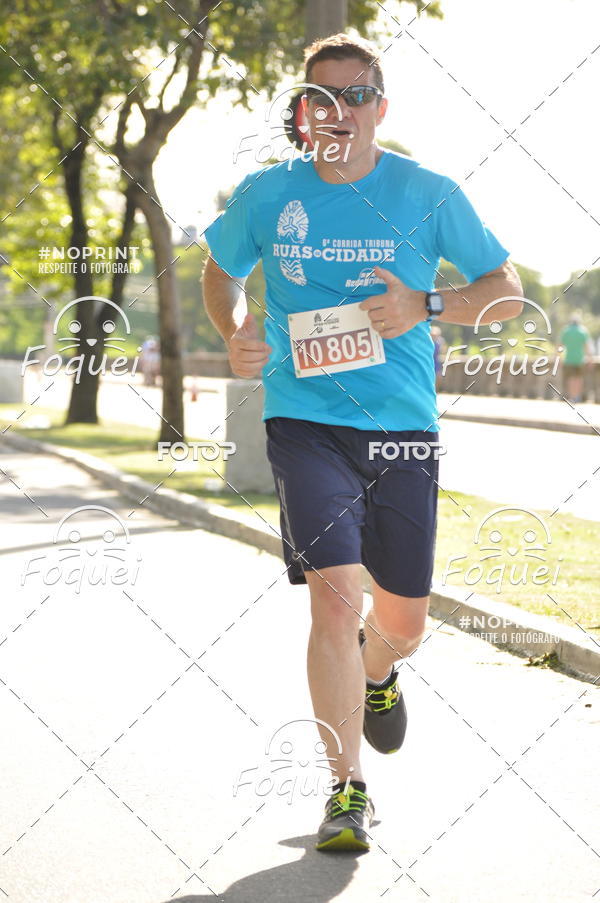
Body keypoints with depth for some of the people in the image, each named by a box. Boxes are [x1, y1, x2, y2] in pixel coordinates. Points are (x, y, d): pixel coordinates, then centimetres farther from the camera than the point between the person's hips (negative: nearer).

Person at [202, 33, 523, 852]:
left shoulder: (428, 194, -2)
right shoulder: (265, 195, 1)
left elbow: (507, 291, 4)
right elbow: (220, 272, 19)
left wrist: (426, 306, -14)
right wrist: (235, 332, -2)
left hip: (403, 426, 1)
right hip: (304, 423, -1)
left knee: (403, 619, 9)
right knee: (335, 594, -16)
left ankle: (376, 674, 48)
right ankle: (347, 789, -3)